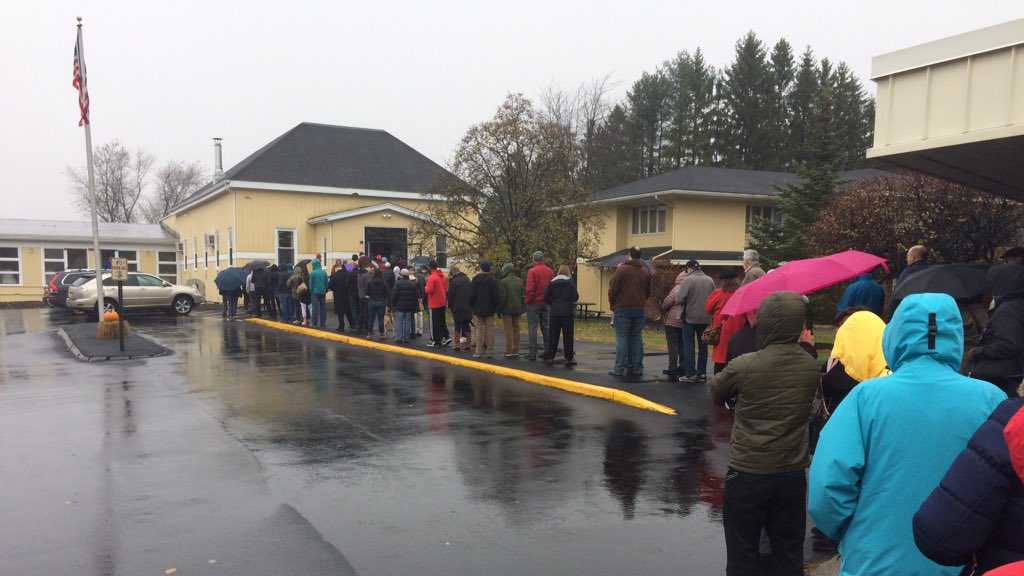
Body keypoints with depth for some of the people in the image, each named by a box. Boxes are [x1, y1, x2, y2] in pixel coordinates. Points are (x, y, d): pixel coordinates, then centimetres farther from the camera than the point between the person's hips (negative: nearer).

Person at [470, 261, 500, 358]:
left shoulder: (476, 279, -4)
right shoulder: (493, 280, 0)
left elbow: (472, 294, -3)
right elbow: (495, 295, -1)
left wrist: (471, 305, 9)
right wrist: (495, 307, 8)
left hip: (478, 309, -1)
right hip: (490, 310, 1)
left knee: (479, 329, 2)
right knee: (490, 329, 4)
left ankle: (479, 351, -1)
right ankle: (489, 351, 3)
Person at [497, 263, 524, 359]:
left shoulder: (503, 281, -11)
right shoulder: (520, 281, 6)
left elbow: (501, 297, -13)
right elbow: (523, 295, 8)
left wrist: (499, 310, -3)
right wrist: (521, 308, 14)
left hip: (507, 309, -5)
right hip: (517, 309, 5)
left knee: (508, 330, -2)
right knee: (516, 329, 10)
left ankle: (509, 351, -3)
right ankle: (516, 351, 12)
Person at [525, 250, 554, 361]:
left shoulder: (532, 271, -10)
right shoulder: (550, 271, 6)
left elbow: (529, 288, -16)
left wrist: (527, 300, -5)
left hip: (534, 302, -5)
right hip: (546, 303, 5)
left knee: (532, 327, -1)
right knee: (546, 327, 12)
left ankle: (532, 352, -4)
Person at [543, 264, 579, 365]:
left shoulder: (552, 282, 4)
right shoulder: (570, 282, -2)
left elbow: (546, 297, 1)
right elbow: (576, 297, -5)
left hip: (554, 311, 2)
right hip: (567, 312, -2)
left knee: (553, 335, 8)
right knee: (568, 335, 3)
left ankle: (549, 356, 9)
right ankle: (569, 358, 5)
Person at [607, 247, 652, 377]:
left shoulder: (622, 269, -6)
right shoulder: (645, 273, 10)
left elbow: (613, 289, -8)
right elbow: (648, 292, 13)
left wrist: (612, 304, 5)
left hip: (623, 309, -4)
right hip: (639, 310, 5)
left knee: (621, 338, -2)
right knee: (636, 338, 10)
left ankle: (620, 368, -4)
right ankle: (636, 367, 11)